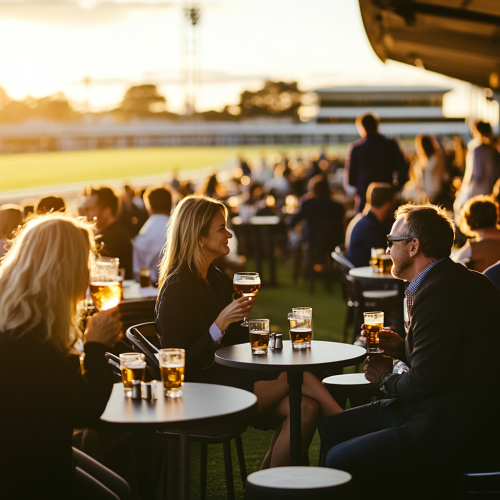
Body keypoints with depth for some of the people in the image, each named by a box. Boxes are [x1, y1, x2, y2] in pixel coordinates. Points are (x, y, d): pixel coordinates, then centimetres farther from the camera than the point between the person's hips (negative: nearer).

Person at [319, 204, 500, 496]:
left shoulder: (439, 293, -22)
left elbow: (425, 382, -23)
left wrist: (386, 378, -3)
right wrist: (402, 348, 9)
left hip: (455, 434, -11)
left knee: (340, 461, -16)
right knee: (332, 428, 15)